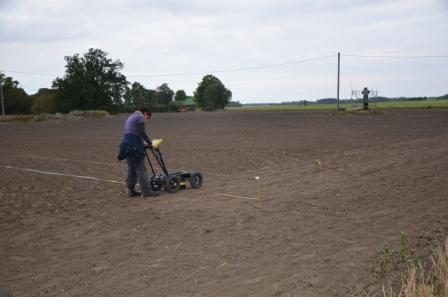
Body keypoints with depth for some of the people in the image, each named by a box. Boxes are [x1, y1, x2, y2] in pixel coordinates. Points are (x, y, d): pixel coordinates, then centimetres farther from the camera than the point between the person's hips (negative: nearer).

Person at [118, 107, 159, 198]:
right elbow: (142, 132, -14)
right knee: (141, 169, -9)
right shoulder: (140, 117, -3)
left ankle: (131, 190, 16)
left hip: (127, 144, 10)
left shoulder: (131, 117, 26)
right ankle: (146, 191, -9)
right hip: (134, 146, -9)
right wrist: (150, 143, -7)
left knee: (132, 169, 13)